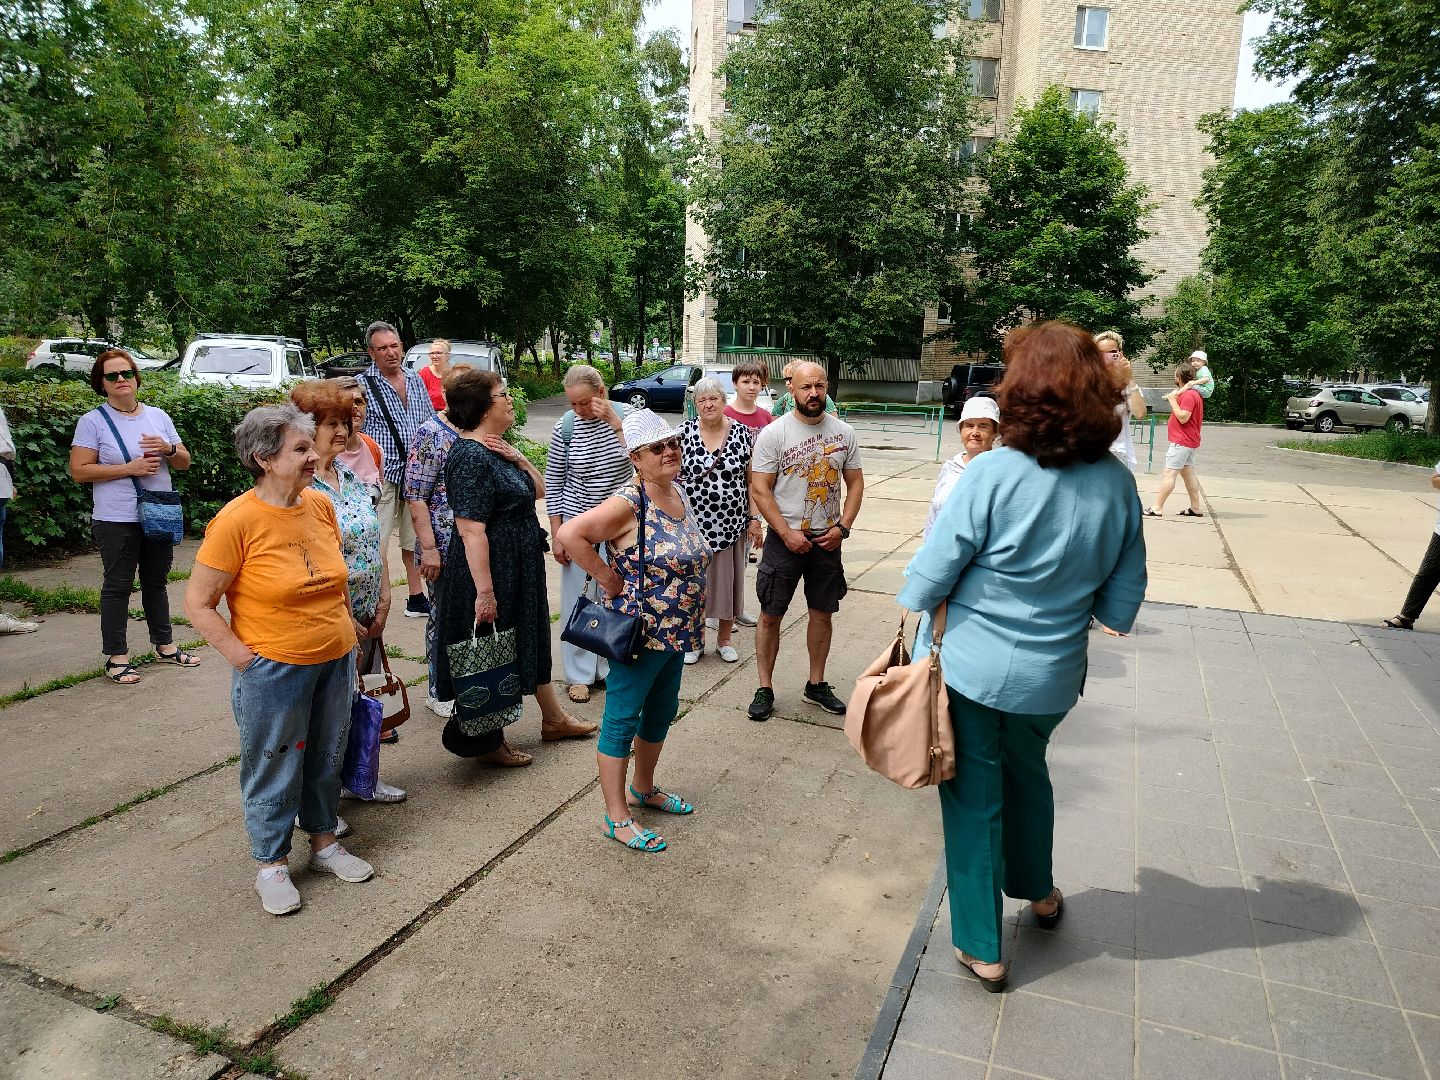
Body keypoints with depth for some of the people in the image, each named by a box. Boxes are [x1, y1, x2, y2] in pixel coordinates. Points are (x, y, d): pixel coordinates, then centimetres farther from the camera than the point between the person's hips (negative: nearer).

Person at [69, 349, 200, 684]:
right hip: (117, 521, -4)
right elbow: (79, 471, -10)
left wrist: (169, 449, -12)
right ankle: (116, 657, 11)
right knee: (118, 586, 2)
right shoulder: (92, 421, -5)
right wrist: (130, 469, -18)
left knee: (156, 582, 16)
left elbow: (184, 463, 10)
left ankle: (164, 645, 27)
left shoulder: (158, 416, 9)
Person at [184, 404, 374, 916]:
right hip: (274, 671, -5)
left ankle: (324, 843, 38)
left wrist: (345, 634, 11)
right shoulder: (237, 520, -18)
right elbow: (197, 602, -13)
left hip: (336, 661, 6)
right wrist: (245, 659, -14)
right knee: (275, 768, 9)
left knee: (327, 758, 18)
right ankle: (272, 865, 28)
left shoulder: (320, 505, 0)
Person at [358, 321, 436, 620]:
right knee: (375, 545, -5)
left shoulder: (415, 380, 10)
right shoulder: (362, 385, -7)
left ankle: (416, 598, 26)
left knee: (415, 538, 15)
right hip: (381, 475, -6)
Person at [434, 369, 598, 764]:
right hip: (492, 569, -10)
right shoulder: (471, 457, -22)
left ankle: (553, 718, 36)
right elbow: (471, 531, -27)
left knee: (532, 639, 20)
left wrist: (518, 459, -5)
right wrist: (484, 590, -29)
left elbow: (538, 491, 13)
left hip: (521, 568, 10)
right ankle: (485, 742, 21)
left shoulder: (496, 449, 8)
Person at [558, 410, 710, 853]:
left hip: (675, 633, 9)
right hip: (639, 633, -9)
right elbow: (570, 534, -28)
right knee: (622, 721, 4)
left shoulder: (678, 493, 6)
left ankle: (644, 788, 41)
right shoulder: (629, 503, -20)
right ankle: (617, 816, 17)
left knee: (661, 714, 21)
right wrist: (609, 579, -20)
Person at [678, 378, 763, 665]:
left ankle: (724, 639, 27)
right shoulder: (684, 433, -1)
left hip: (731, 523, 0)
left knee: (728, 580, 9)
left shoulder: (742, 433, -1)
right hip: (692, 523, 0)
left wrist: (754, 518, -2)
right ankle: (695, 641, 26)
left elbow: (752, 480, 2)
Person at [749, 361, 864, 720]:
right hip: (784, 539, -3)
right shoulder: (773, 433, -9)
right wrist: (788, 533, -16)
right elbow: (759, 490, -10)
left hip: (827, 540, 3)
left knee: (822, 613, 12)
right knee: (771, 615, 3)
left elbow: (855, 483, 8)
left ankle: (817, 684, 28)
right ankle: (765, 689, 15)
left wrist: (843, 526, -5)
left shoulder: (844, 432, 2)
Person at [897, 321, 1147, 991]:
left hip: (976, 667, -4)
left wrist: (911, 614, 4)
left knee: (975, 795, 12)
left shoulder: (994, 473, -21)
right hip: (1054, 676, 5)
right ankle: (1037, 891, 52)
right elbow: (1122, 604, 0)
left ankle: (980, 948, 27)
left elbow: (933, 570, -15)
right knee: (1028, 770, 30)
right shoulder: (1117, 483, -7)